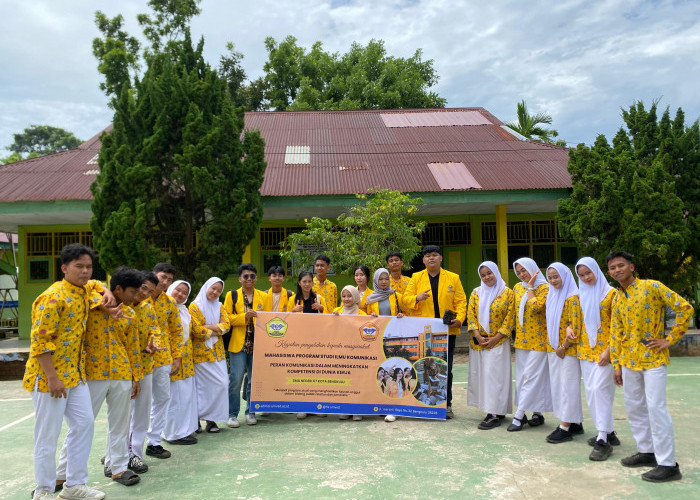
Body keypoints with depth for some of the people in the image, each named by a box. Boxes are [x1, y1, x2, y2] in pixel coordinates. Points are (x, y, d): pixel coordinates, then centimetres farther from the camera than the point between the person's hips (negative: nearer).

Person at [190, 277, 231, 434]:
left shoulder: (219, 307, 15)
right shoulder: (194, 306, -1)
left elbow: (226, 325, 1)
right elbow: (195, 329, -12)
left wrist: (209, 327, -13)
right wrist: (216, 331, -7)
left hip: (217, 352, 5)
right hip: (200, 352, -5)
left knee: (221, 384, -2)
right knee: (202, 385, -5)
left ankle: (211, 418, 6)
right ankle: (197, 418, 8)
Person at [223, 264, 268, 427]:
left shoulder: (263, 297, 12)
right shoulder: (232, 295, 6)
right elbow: (226, 318, -1)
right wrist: (245, 317, -13)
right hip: (238, 344, -2)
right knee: (236, 379, -4)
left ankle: (250, 412, 21)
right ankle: (232, 414, 9)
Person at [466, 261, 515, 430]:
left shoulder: (507, 293, -1)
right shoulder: (476, 293, 9)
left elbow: (510, 317, -5)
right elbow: (470, 315, 4)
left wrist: (496, 338, -11)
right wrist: (478, 336, -8)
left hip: (498, 342, -4)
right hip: (478, 343, 4)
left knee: (494, 375, -6)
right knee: (480, 375, 5)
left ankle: (495, 414, -1)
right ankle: (497, 410, 16)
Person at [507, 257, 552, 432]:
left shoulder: (544, 288, -8)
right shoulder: (517, 287, 11)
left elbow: (535, 307, -24)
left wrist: (530, 287, -12)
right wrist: (516, 334, 11)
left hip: (538, 339, -7)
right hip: (521, 339, 7)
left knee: (531, 376, -5)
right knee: (521, 377, 9)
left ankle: (519, 415, -3)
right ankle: (537, 413, 20)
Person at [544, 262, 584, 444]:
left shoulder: (572, 297, -13)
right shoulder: (552, 296, 12)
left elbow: (575, 326, -16)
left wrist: (564, 347, -13)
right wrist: (566, 329, -9)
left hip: (568, 349, -8)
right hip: (553, 348, 8)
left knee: (568, 385, -2)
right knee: (558, 384, 11)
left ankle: (565, 427, 4)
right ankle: (575, 423, 22)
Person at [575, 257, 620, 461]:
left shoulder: (610, 293, -6)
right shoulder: (581, 295, 11)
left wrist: (608, 350, -14)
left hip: (603, 350, -6)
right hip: (585, 350, 6)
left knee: (599, 389, -12)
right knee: (591, 391, 9)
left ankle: (603, 439, -8)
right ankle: (608, 431, 21)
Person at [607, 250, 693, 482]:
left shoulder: (652, 287, -9)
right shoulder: (616, 299, 9)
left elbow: (685, 308, -11)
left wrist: (670, 339, -11)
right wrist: (617, 364, 9)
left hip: (653, 358, -7)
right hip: (629, 360, 7)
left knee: (656, 408, -7)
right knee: (634, 407, 13)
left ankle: (668, 464, 3)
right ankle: (647, 451, 28)